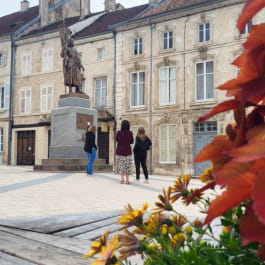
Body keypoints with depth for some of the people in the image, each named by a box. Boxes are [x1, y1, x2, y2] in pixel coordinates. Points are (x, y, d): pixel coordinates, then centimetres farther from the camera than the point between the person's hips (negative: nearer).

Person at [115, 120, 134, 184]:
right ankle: (127, 180, 7)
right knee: (127, 166, 7)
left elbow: (116, 140, 6)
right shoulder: (130, 133, -9)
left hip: (120, 151, 0)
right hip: (127, 151, 0)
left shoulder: (119, 132, -8)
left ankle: (122, 180, 7)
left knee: (121, 165, 7)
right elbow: (132, 142, 2)